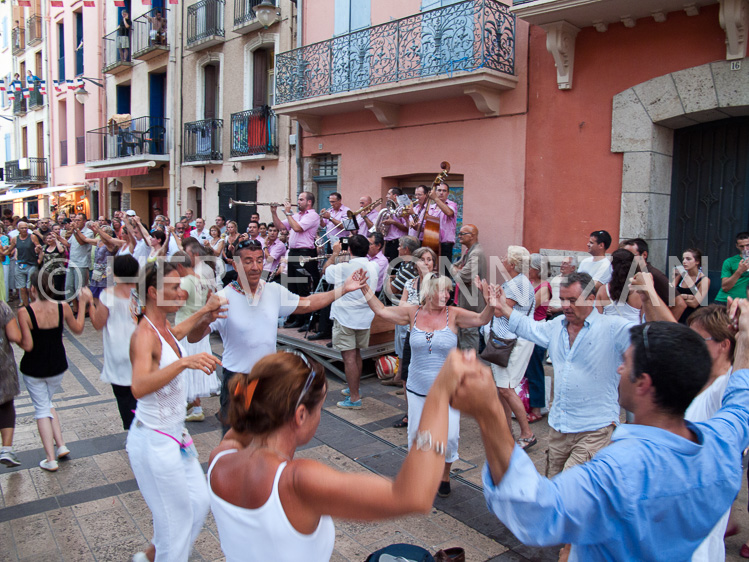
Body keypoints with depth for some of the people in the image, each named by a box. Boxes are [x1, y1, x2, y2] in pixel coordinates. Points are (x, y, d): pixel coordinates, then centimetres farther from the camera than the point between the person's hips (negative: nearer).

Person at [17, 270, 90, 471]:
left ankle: (51, 459, 11)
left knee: (41, 408, 11)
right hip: (57, 366, 3)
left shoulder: (24, 312, -20)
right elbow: (78, 329, 5)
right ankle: (61, 445, 18)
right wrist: (83, 304, 11)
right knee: (47, 403, 26)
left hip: (34, 369, -3)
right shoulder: (63, 308, -12)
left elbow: (28, 345, -20)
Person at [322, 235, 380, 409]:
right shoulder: (373, 267, -3)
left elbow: (326, 269, 3)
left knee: (349, 357, -3)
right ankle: (353, 388, 35)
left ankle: (354, 398, -2)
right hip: (365, 318, 6)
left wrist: (335, 253, 16)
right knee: (357, 355, 20)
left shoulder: (343, 268, -18)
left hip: (345, 318, -6)